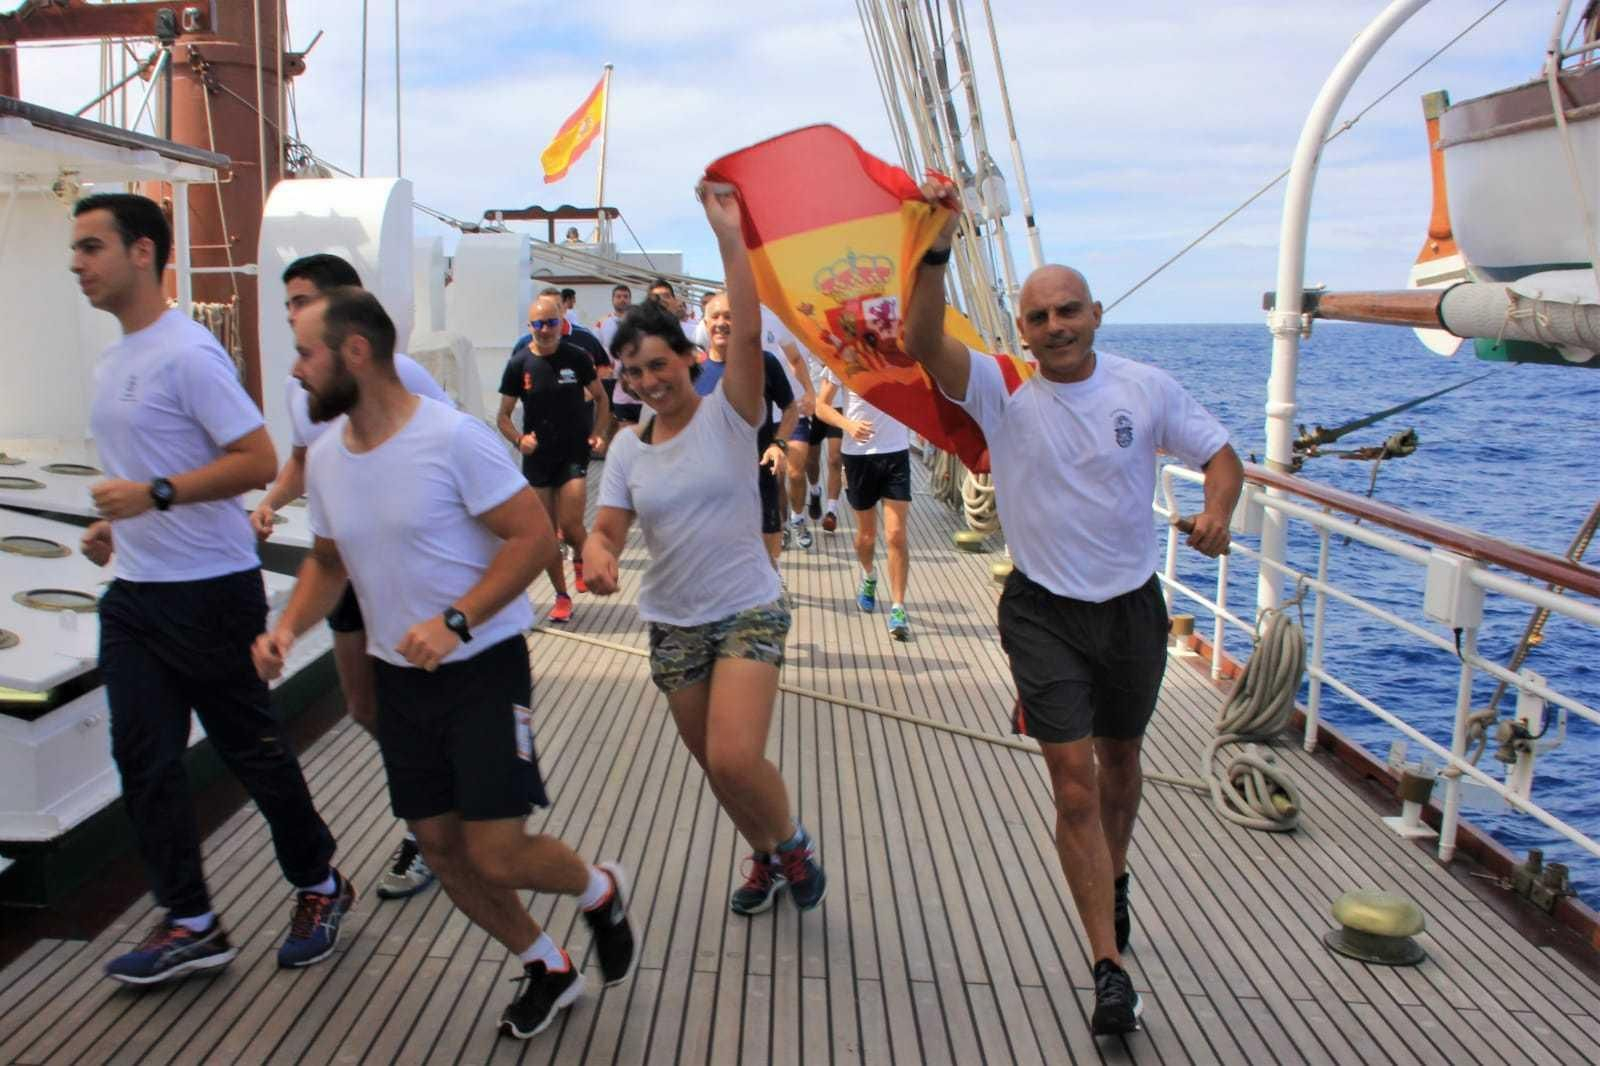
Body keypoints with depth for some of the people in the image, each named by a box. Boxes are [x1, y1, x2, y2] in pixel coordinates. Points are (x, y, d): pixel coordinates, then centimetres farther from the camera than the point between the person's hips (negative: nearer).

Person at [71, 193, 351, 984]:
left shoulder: (187, 353, -15)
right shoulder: (112, 362, 14)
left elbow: (257, 461, -20)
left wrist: (153, 495, -24)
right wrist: (114, 524, 10)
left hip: (209, 592, -8)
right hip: (134, 593, 8)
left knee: (252, 750, 4)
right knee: (145, 760, 7)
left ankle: (319, 887, 24)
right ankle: (189, 924, 18)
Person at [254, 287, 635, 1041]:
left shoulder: (454, 439, -19)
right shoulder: (325, 456, 2)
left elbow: (535, 537, -19)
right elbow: (328, 560, 15)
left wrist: (453, 622, -27)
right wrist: (288, 627, -3)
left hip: (483, 667, -7)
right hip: (399, 676, 7)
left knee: (496, 856, -9)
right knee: (439, 846, 11)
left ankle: (601, 892, 25)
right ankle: (546, 968, 32)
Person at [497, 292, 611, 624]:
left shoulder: (577, 357, -5)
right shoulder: (518, 364, -2)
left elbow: (601, 398, 7)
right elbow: (504, 416, 3)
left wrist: (597, 434, -8)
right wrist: (518, 439, -17)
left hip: (574, 453, -2)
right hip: (537, 458, 2)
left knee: (570, 526, -12)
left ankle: (580, 559, 24)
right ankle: (562, 597, 23)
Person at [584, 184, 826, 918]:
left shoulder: (727, 416, -8)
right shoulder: (628, 448, 4)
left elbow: (747, 335, -23)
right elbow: (606, 529, 0)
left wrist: (728, 233, -27)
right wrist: (597, 554, -25)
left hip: (748, 612, -5)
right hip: (673, 624, 5)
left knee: (735, 760, -19)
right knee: (716, 766, 14)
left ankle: (791, 842, 13)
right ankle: (766, 860, 41)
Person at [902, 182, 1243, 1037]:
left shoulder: (1146, 387, -5)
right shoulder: (1003, 391, -11)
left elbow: (1220, 454, 3)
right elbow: (922, 342, -26)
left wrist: (1217, 508, -18)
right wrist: (937, 250, -38)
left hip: (1132, 605, 3)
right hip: (1044, 613, -2)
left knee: (1120, 759, 22)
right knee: (1074, 784, -8)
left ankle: (1114, 877, 51)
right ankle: (1110, 970, 0)